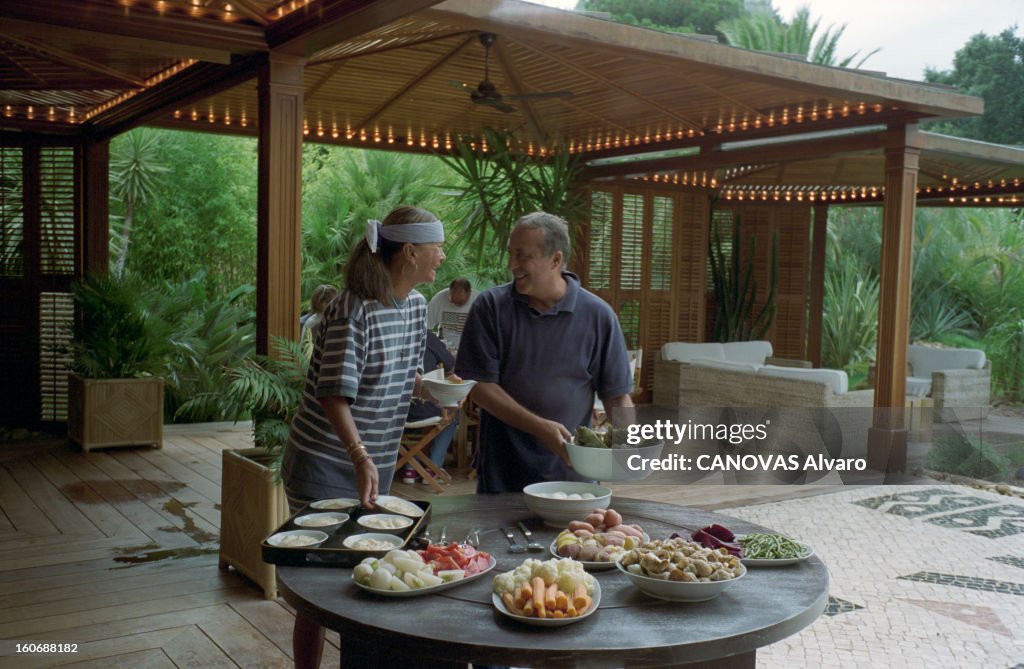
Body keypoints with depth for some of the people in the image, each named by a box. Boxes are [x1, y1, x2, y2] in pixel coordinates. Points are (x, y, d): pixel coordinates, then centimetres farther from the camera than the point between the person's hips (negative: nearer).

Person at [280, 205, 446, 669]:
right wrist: (360, 457, -40)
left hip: (376, 463, 7)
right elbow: (335, 396, -27)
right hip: (326, 466, -7)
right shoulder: (354, 310, -21)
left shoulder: (417, 306, 4)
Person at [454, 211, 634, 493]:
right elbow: (478, 384, -8)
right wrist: (539, 427, -18)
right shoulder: (490, 306, -4)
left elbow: (617, 395, 2)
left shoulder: (598, 315, -3)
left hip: (574, 470, 1)